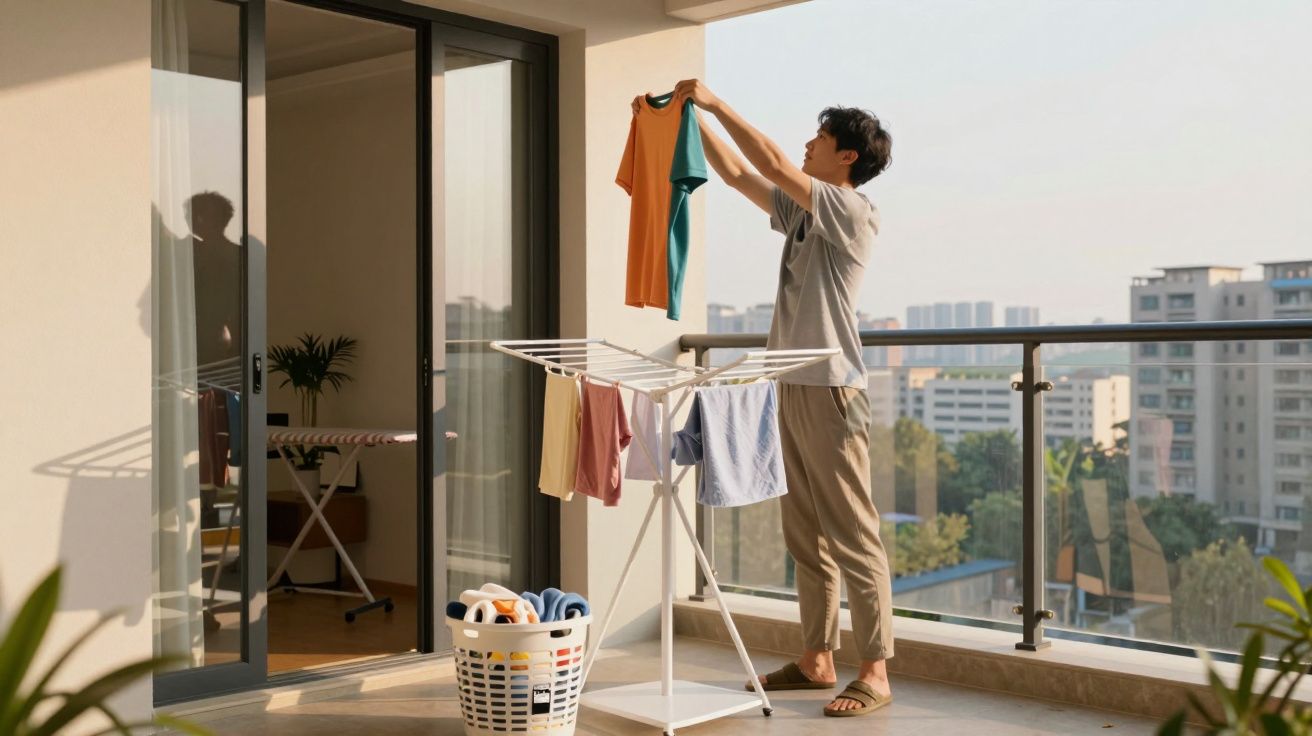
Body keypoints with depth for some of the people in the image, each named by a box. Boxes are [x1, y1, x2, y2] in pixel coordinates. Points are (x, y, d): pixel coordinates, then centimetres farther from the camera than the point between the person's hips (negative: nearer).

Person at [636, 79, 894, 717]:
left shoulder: (853, 211, -7)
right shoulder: (802, 209, 17)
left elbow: (772, 164, -16)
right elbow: (735, 173, 23)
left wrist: (718, 102, -10)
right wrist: (693, 116, 17)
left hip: (830, 389, -9)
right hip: (793, 387, 9)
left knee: (852, 534, -7)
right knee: (805, 535, 11)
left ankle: (875, 673, -2)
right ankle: (816, 659, 19)